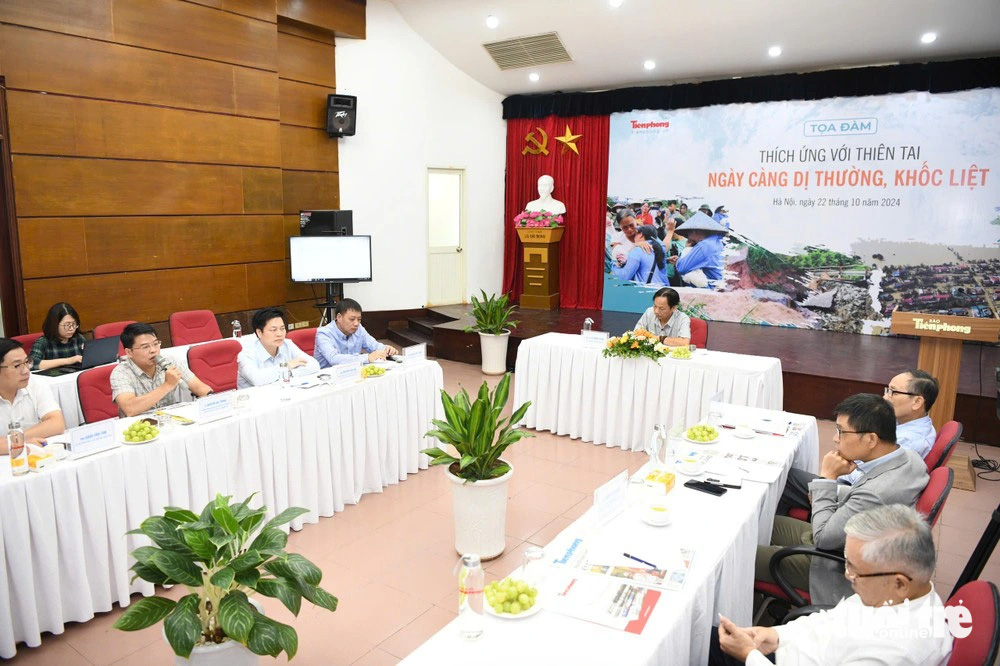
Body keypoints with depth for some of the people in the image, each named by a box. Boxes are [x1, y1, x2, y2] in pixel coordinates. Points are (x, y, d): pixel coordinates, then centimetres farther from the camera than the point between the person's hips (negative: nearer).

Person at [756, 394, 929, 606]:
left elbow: (822, 538, -24)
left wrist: (826, 478, -20)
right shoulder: (908, 457, -10)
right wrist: (831, 492, -1)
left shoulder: (877, 494, -37)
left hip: (839, 570, -9)